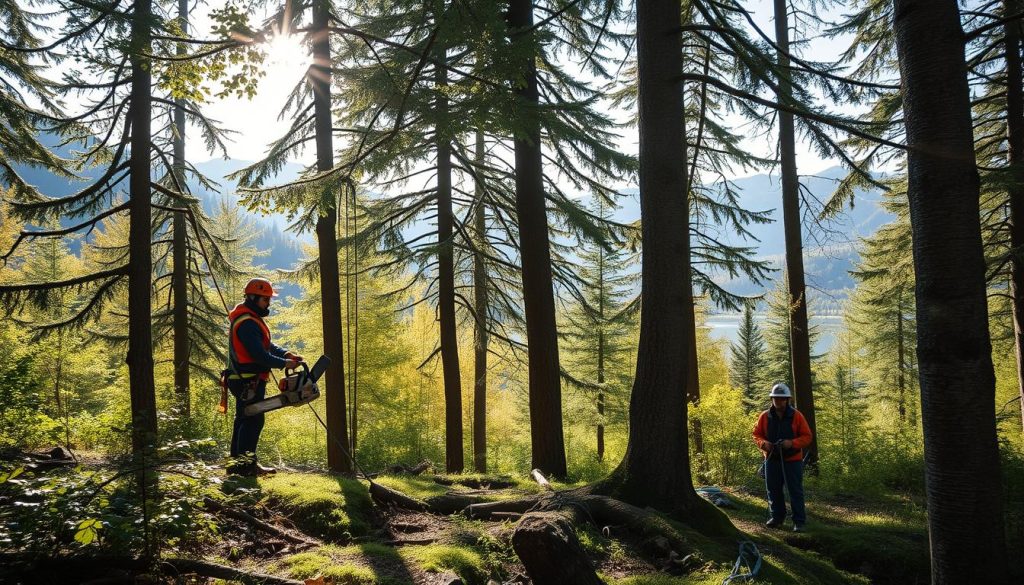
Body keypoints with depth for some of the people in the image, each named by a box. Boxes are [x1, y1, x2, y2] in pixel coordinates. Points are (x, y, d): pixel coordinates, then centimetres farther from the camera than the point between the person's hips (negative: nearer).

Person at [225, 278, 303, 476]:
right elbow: (260, 355, -24)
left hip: (245, 381, 11)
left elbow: (266, 345, 13)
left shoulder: (251, 318, 15)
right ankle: (246, 463, -9)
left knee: (243, 420, 14)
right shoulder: (247, 324, -20)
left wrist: (286, 353, -2)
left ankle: (237, 461, 20)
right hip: (249, 382, -11)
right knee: (253, 420, -9)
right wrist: (285, 363, -15)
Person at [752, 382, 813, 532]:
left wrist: (792, 443, -21)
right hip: (772, 460, 3)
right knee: (773, 490, 12)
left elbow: (807, 437, -5)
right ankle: (776, 517, 27)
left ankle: (799, 521, 7)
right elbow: (756, 435, 8)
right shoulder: (765, 416, 1)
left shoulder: (796, 416, -6)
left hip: (792, 460, -3)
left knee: (795, 491, 0)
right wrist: (763, 443, -13)